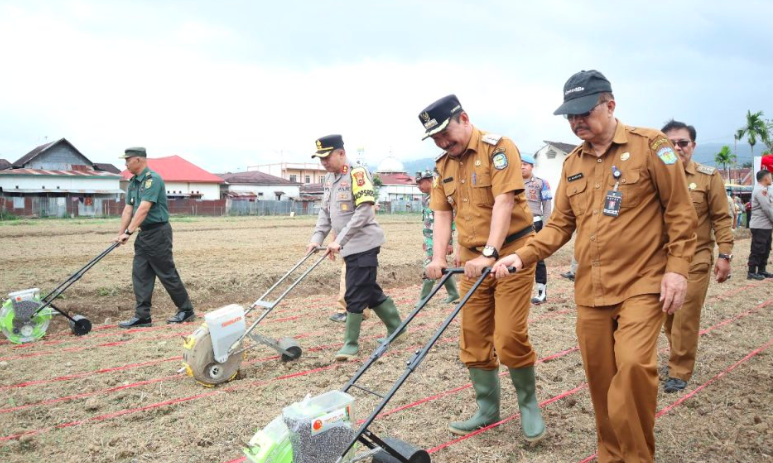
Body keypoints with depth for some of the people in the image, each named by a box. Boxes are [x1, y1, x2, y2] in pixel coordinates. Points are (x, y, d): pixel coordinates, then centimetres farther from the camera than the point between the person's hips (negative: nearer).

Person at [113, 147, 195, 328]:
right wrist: (120, 234, 5)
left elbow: (143, 209, -24)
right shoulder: (133, 182, 12)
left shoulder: (152, 179, -17)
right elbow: (128, 209, 11)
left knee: (167, 274, -1)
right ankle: (142, 316, 10)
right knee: (140, 275, 6)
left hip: (158, 232, -9)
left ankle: (186, 311, 12)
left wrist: (128, 232, -26)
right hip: (144, 233, 9)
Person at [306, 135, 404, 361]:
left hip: (364, 244, -9)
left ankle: (351, 344, 4)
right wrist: (317, 238, 2)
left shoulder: (357, 173, -15)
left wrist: (339, 240, -24)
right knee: (369, 291, 17)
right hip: (350, 247, 9)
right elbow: (325, 211, 16)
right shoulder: (329, 178, 12)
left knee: (355, 295, -7)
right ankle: (396, 326, 32)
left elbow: (364, 211, -22)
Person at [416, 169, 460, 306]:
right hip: (430, 238, 8)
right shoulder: (425, 198, 11)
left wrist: (449, 242, -17)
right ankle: (454, 294, 24)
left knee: (430, 268, -5)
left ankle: (423, 298, 4)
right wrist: (425, 239, 22)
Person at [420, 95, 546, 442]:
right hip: (472, 259, 6)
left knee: (510, 337, -8)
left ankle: (529, 405, 16)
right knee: (473, 339, 7)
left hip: (511, 253, -6)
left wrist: (489, 254, -27)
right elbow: (442, 215, 6)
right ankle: (487, 408, 23)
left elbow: (504, 202, -20)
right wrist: (438, 258, -8)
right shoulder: (442, 166, 10)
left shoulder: (498, 148, -11)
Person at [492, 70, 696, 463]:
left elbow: (681, 212, -3)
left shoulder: (650, 145, -4)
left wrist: (677, 269, -10)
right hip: (590, 290, 5)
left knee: (634, 365, -18)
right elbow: (560, 223, 10)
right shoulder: (572, 163, 11)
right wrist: (523, 256, -4)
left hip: (642, 285, -5)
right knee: (600, 377, 10)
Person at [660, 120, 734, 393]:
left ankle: (679, 372, 12)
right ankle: (677, 359, 32)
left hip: (695, 260, -3)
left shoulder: (709, 177, -3)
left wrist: (725, 255, -9)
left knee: (686, 318, -1)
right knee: (669, 316, 13)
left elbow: (722, 218, -2)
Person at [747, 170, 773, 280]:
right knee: (757, 250, -6)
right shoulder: (760, 190, -16)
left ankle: (762, 270, 20)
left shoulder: (762, 190, 18)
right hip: (760, 226, -10)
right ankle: (752, 272, -2)